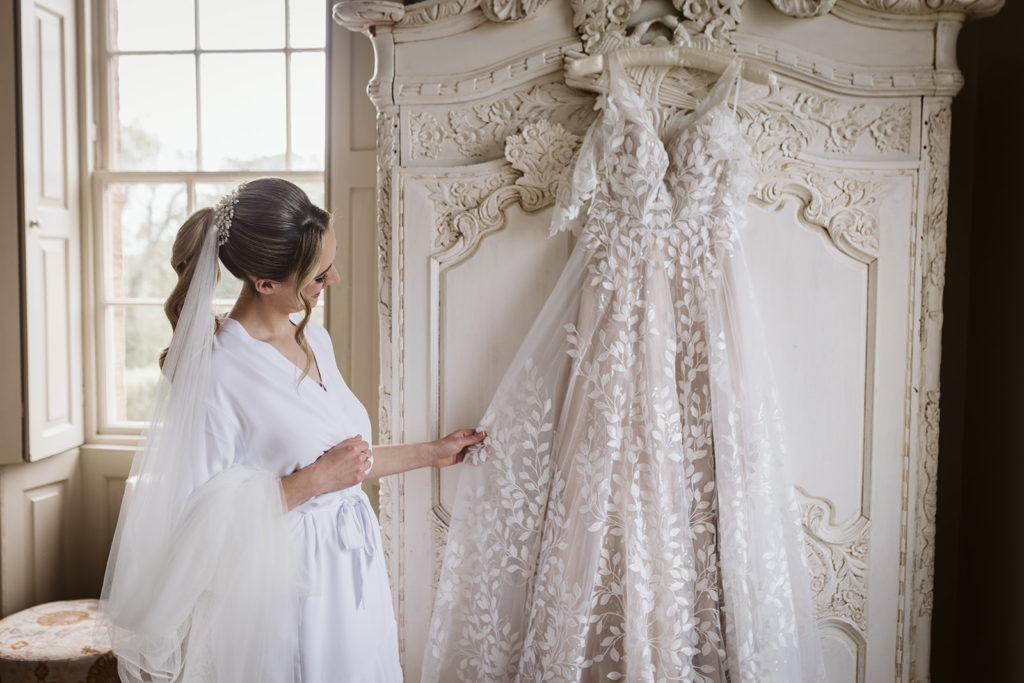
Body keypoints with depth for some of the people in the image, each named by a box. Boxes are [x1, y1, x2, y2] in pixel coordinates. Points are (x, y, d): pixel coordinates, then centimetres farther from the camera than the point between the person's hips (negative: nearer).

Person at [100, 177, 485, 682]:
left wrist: (431, 452, 15)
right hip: (281, 588, -7)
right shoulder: (213, 369, -20)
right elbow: (201, 516, -20)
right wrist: (314, 481, -21)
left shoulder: (314, 339, 3)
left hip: (350, 573, 7)